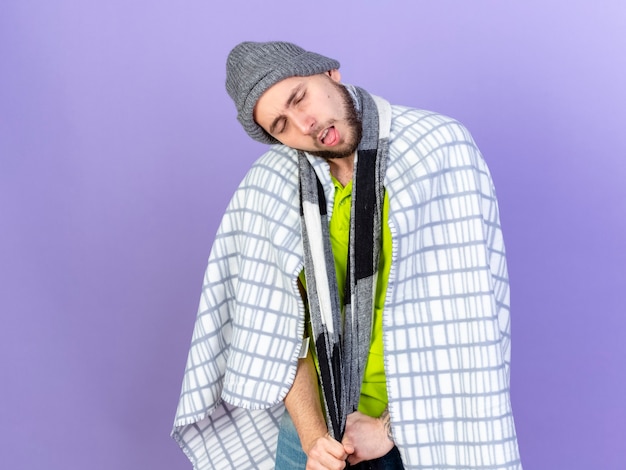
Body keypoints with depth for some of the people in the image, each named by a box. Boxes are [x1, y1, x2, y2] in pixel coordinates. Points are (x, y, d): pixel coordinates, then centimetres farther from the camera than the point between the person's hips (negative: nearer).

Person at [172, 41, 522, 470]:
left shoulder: (444, 152, -18)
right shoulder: (269, 188, -8)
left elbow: (462, 318, -19)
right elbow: (274, 321, -5)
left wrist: (389, 428, -16)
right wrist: (312, 434, -13)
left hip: (417, 419, -2)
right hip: (315, 413, 2)